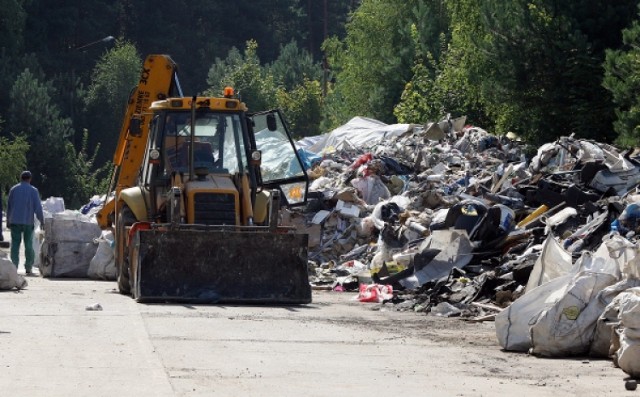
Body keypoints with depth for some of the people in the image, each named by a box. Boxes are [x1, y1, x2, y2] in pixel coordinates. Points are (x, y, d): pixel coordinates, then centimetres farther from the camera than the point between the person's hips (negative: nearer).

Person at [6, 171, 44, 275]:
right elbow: (38, 207, -6)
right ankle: (28, 268, 3)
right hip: (28, 221, -2)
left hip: (15, 221, 2)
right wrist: (42, 221, 0)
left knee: (15, 244, 2)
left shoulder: (13, 190, 6)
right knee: (29, 245, 5)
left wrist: (8, 221, 18)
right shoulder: (33, 190, -2)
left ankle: (14, 267, -6)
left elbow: (9, 206, 11)